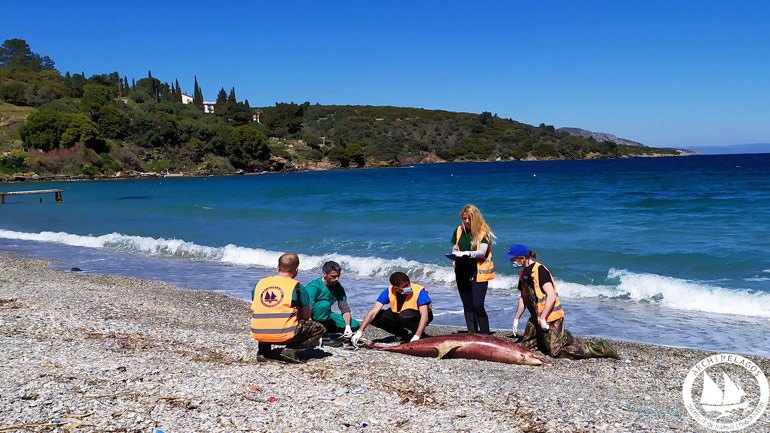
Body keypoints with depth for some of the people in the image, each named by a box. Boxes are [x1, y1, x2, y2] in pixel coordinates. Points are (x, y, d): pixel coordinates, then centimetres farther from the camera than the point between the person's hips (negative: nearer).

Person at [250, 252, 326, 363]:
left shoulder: (260, 283, 11)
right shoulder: (297, 287, 0)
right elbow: (306, 317, 9)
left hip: (257, 334, 5)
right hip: (284, 335, -5)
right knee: (320, 329, 14)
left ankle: (263, 350, 16)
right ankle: (291, 349, -4)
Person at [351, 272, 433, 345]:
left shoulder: (419, 291, -28)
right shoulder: (389, 292, -19)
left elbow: (424, 316, -32)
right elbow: (373, 312, -21)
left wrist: (416, 337, -44)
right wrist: (360, 332, -30)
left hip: (418, 317, -4)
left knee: (404, 316, -38)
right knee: (375, 318, -16)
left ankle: (421, 334, -8)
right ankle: (403, 334, 1)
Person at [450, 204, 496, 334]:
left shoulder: (483, 231, -4)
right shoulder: (458, 231, 9)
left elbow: (482, 251, -15)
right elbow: (454, 249, 12)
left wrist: (466, 253, -30)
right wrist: (455, 254, -12)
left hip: (478, 273, -5)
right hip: (462, 273, 5)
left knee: (477, 305, -12)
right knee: (467, 305, 9)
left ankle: (485, 335, -1)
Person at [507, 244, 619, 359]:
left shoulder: (539, 270, -18)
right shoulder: (524, 274, 11)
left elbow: (551, 296, -25)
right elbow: (523, 298, 21)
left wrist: (542, 319, -25)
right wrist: (516, 319, 19)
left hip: (550, 318, -10)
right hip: (536, 318, 10)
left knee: (556, 352, -12)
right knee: (524, 346, 14)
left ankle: (600, 348, -3)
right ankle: (563, 336, 22)